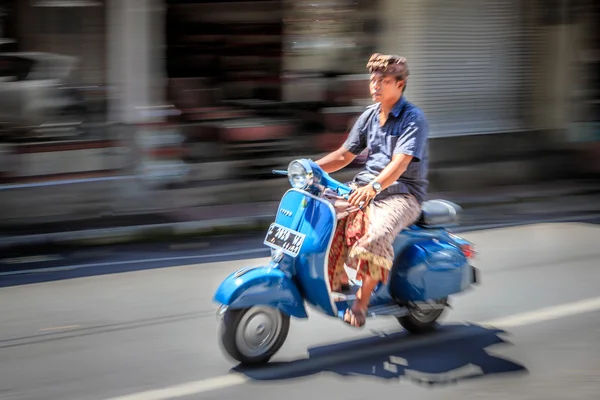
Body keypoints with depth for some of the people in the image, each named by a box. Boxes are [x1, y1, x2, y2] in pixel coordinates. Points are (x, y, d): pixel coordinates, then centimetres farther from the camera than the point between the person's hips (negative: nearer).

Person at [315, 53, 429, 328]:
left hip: (402, 194, -7)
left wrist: (373, 187, -42)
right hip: (365, 186, 7)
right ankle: (337, 280, -2)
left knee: (376, 236, -37)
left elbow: (400, 163, -25)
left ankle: (362, 300, -23)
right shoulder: (369, 116, 12)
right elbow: (345, 154, 16)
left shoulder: (413, 119, -10)